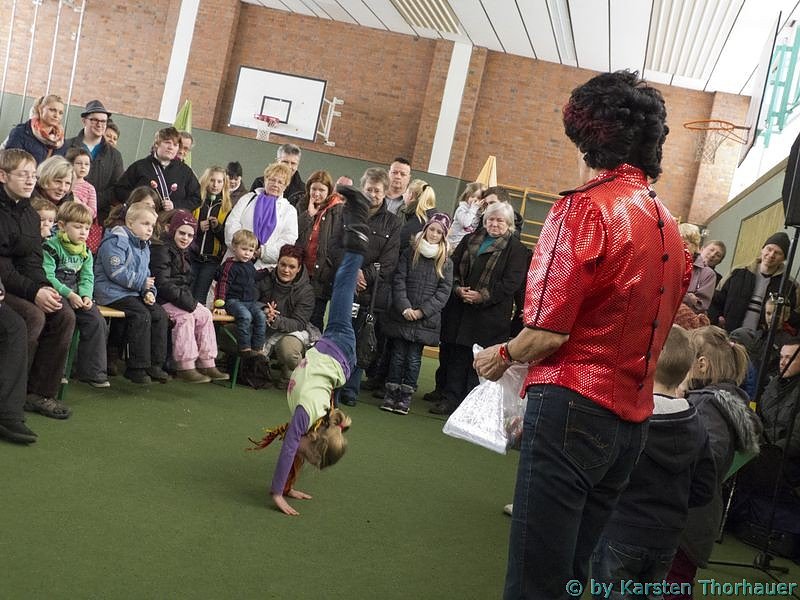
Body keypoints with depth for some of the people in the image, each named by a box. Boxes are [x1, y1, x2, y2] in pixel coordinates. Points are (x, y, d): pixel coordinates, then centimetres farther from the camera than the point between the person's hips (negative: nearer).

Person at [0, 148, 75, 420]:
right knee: (33, 316, -29)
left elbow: (32, 261, 12)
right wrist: (33, 292, -24)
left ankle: (40, 392, -7)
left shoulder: (30, 213, 13)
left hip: (23, 286, 7)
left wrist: (44, 287, -8)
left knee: (65, 316, -14)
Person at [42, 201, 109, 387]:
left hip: (77, 294, 6)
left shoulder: (86, 252, 14)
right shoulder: (51, 247, -7)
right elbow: (47, 277, -15)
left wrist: (86, 295, -13)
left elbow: (87, 278, 7)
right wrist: (69, 294, -23)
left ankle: (92, 371, -3)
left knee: (96, 321, -11)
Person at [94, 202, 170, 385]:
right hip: (113, 292, -9)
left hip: (134, 292, 9)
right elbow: (117, 272, -22)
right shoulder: (116, 241, -12)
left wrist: (149, 291, 0)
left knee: (160, 314, -5)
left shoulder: (144, 246, 17)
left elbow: (146, 274, 21)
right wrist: (141, 282, -16)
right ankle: (136, 368, -18)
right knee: (141, 315, -26)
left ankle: (154, 364, 1)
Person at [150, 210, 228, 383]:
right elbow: (162, 283, -20)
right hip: (161, 298, -9)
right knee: (185, 317, -29)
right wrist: (183, 299, -24)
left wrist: (189, 298, 4)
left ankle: (207, 363, -4)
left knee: (205, 314, -6)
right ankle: (185, 367, -26)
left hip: (180, 297, 9)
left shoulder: (183, 252, 19)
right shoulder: (161, 249, -12)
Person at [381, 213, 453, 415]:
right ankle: (390, 394, 15)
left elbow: (444, 291, -2)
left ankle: (406, 398, 10)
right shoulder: (410, 253, 4)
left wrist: (422, 311, -12)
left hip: (425, 320, -1)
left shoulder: (446, 262, 2)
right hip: (402, 315, 1)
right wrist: (404, 307, -13)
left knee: (414, 358, 1)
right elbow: (398, 281, -1)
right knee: (398, 355, 5)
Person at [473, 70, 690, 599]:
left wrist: (503, 355, 2)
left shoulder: (586, 208, -13)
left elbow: (548, 333, -16)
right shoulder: (670, 226, 11)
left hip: (574, 406, -8)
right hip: (632, 417, 8)